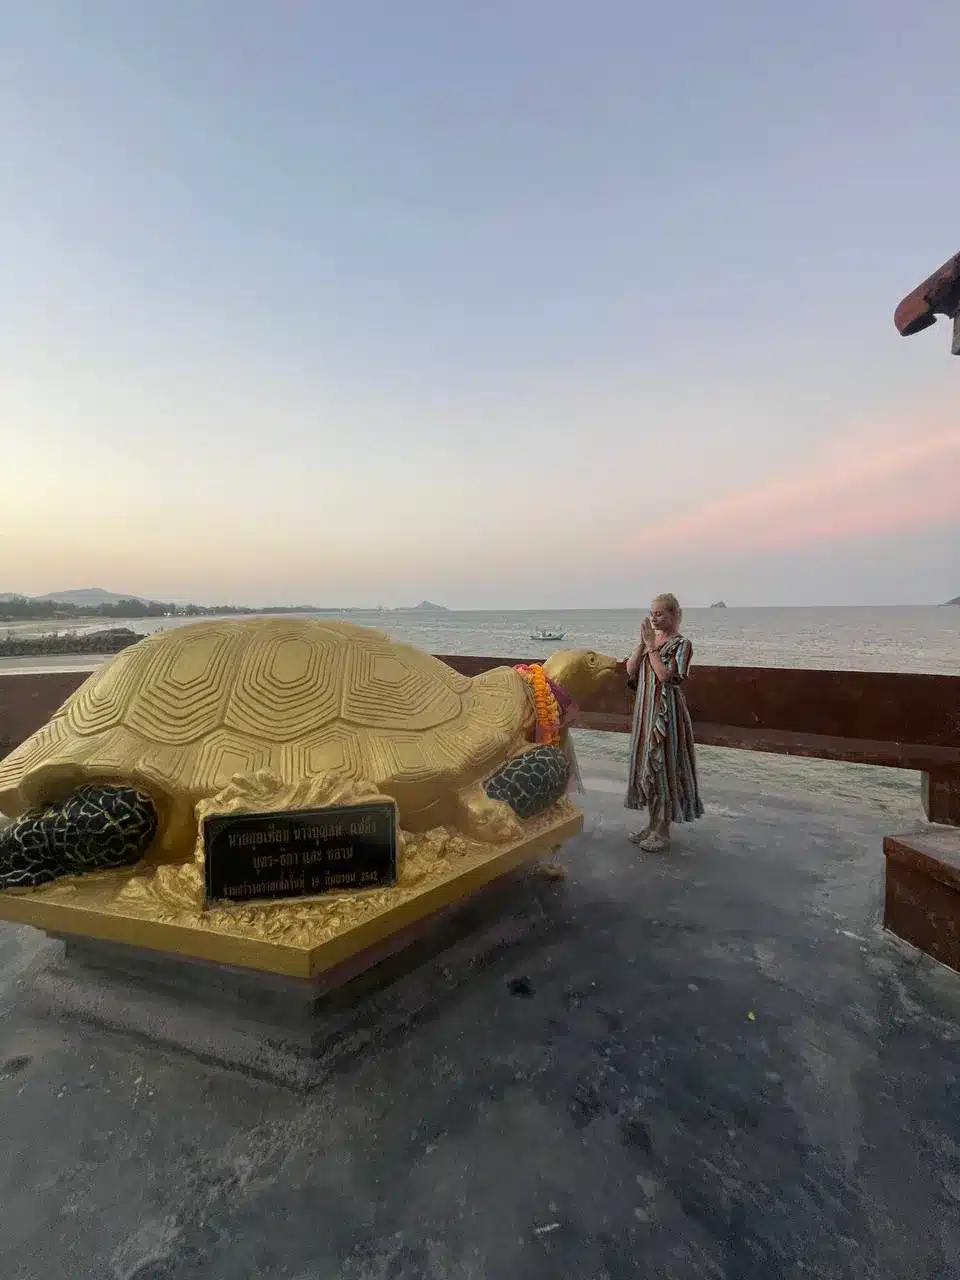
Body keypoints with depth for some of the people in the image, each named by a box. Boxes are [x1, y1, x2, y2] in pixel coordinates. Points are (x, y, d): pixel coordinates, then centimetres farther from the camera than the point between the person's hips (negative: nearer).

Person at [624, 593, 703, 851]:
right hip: (645, 711, 7)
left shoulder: (681, 644, -10)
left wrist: (651, 645, -19)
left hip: (667, 713, -7)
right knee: (645, 764, 12)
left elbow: (666, 676, -23)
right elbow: (630, 670, 0)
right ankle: (653, 823, 27)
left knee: (663, 765, 0)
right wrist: (643, 643, -9)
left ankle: (663, 830, 14)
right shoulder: (650, 640, 9)